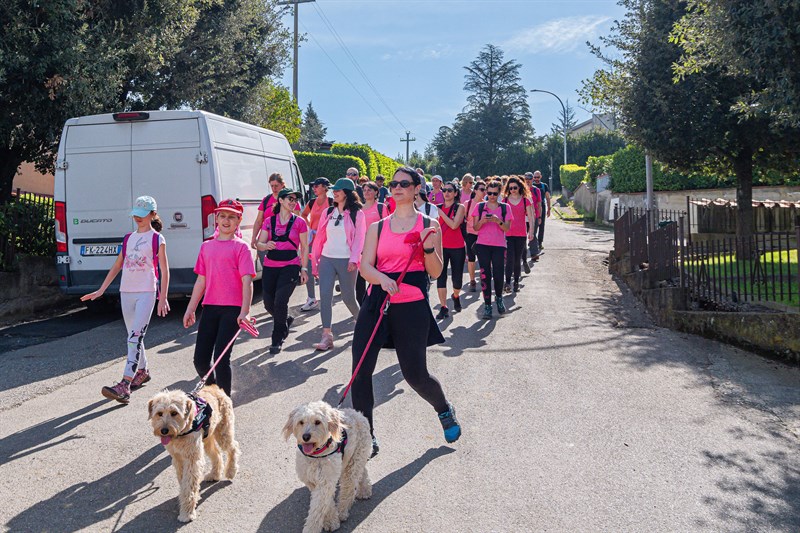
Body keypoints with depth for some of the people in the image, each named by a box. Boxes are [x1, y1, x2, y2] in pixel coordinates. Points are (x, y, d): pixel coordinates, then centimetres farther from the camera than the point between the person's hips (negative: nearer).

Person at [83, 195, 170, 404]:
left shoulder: (157, 239, -1)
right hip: (126, 292, 6)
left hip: (146, 292, -6)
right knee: (133, 336, 14)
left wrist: (163, 298, -9)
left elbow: (164, 271, -3)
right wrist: (101, 290, 13)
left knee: (135, 337, -14)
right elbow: (117, 266, 18)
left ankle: (124, 386, -23)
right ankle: (142, 372, 33)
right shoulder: (128, 238, 15)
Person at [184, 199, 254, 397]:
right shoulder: (206, 247, 14)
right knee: (200, 360, 5)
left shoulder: (240, 247, -2)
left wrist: (245, 312, -19)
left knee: (221, 358, -9)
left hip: (232, 309, -5)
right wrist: (190, 310, 13)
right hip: (210, 307, 5)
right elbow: (201, 281, 17)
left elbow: (247, 281, -9)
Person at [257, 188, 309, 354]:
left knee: (280, 301, -16)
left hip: (290, 266, -3)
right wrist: (266, 245, -15)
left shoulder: (299, 222, 2)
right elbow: (260, 244, 8)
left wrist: (304, 269, 0)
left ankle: (277, 340, -1)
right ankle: (287, 320, 40)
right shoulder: (269, 221, 8)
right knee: (269, 304, 6)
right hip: (270, 266, 4)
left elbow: (304, 247, 5)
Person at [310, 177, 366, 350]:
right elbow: (320, 237, 13)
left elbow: (359, 238, -7)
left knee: (348, 296, 3)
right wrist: (315, 260, 10)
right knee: (325, 295, -7)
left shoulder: (357, 214, 0)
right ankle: (327, 335, -7)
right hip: (326, 259, 4)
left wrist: (354, 259, -19)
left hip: (346, 261, -4)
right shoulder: (328, 213, 12)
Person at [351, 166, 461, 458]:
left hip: (412, 306, -3)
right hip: (377, 302, 3)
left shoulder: (429, 225, 5)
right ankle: (365, 436, 10)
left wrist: (429, 247, -15)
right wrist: (383, 279, -20)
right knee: (361, 371, -4)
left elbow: (436, 272, 3)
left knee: (415, 373, 1)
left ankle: (445, 410, 34)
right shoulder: (377, 227, 11)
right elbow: (365, 266, 0)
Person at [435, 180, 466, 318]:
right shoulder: (438, 207, 7)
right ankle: (443, 308, -2)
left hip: (457, 248, -2)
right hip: (441, 247, 2)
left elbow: (454, 225, -17)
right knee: (440, 277, -8)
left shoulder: (459, 207, -3)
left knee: (457, 279, 6)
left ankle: (456, 296, 38)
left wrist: (440, 212, -14)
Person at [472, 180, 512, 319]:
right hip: (482, 245, 1)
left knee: (498, 274, -3)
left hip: (499, 245, 0)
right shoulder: (480, 206, 6)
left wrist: (498, 221, -19)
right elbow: (475, 227, 5)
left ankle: (499, 297, 26)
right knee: (485, 275, -2)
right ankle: (487, 305, 5)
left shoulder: (505, 207, 5)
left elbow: (507, 228, -1)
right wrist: (482, 221, -16)